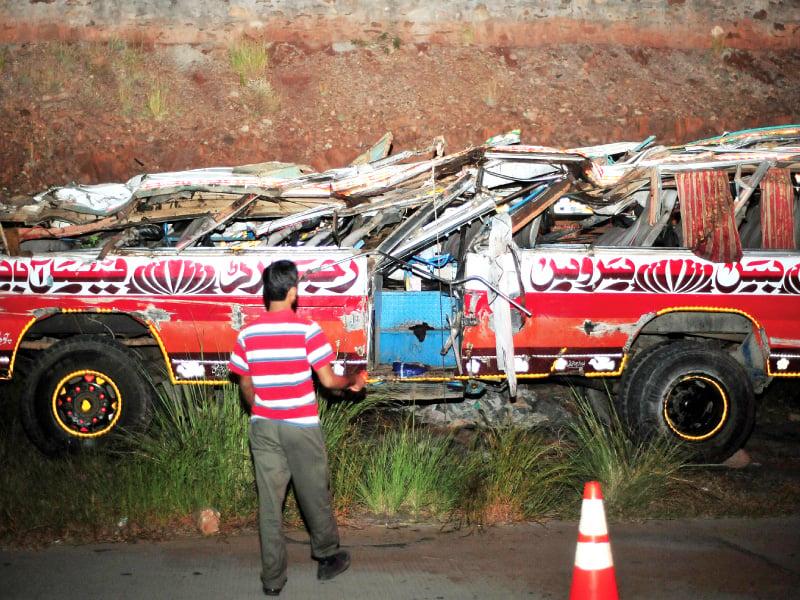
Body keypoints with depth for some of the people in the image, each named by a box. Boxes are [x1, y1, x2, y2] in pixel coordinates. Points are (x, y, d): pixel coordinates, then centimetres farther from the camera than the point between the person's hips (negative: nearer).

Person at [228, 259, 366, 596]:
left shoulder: (247, 335, 0)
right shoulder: (307, 330, -11)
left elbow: (245, 387, 7)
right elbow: (328, 381, -8)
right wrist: (353, 381, 12)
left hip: (263, 428, 3)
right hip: (302, 427, -3)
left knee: (269, 503, 7)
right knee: (315, 496, 14)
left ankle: (272, 578, 11)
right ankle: (328, 558, 31)